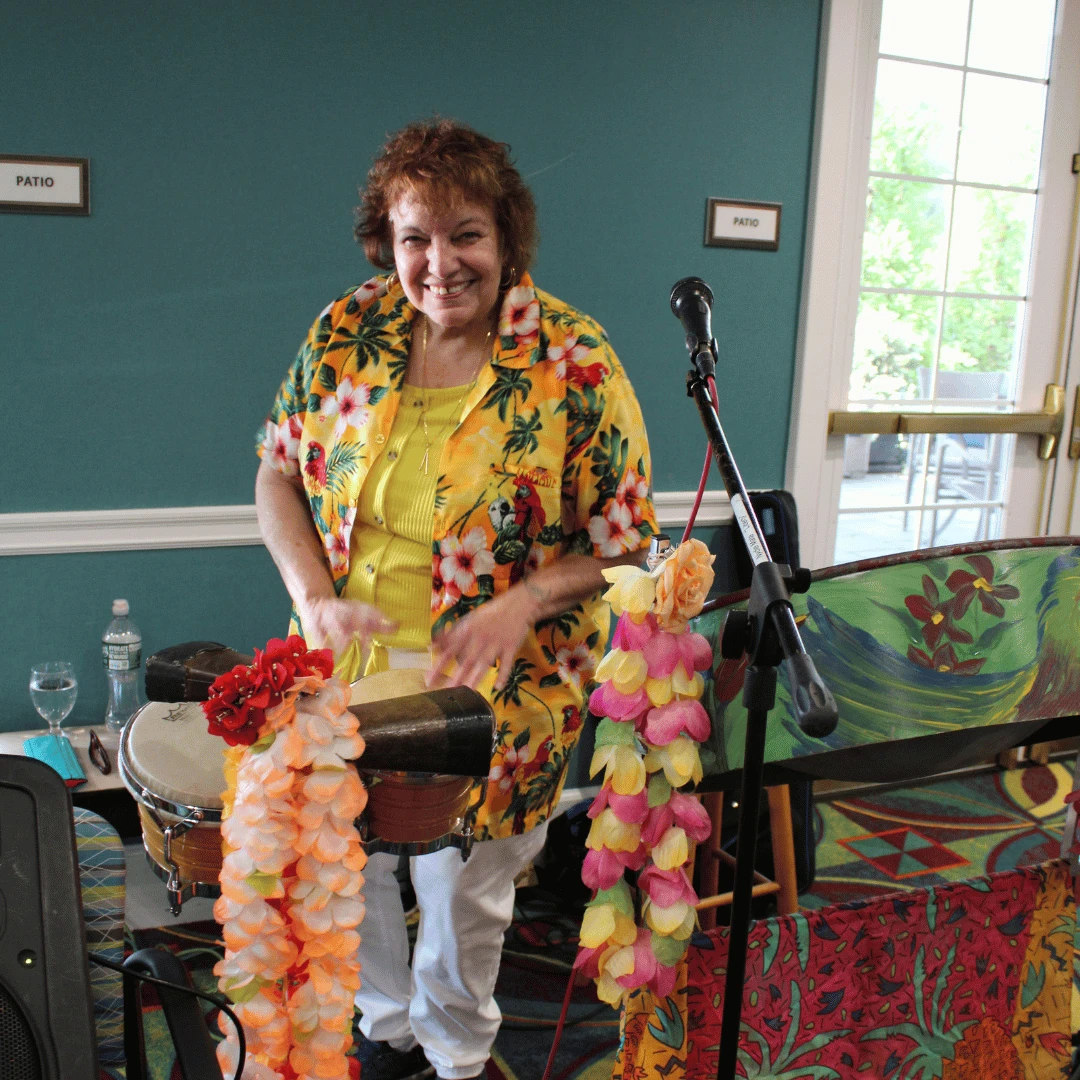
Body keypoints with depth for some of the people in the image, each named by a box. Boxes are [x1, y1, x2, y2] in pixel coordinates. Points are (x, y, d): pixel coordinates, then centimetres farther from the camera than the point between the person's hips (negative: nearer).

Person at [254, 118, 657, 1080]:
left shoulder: (576, 366, -15)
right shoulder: (347, 333, -4)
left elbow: (622, 541, -10)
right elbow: (279, 472, 3)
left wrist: (518, 605, -25)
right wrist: (315, 598, -12)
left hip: (489, 684, -3)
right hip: (348, 663, 4)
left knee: (463, 892, 15)